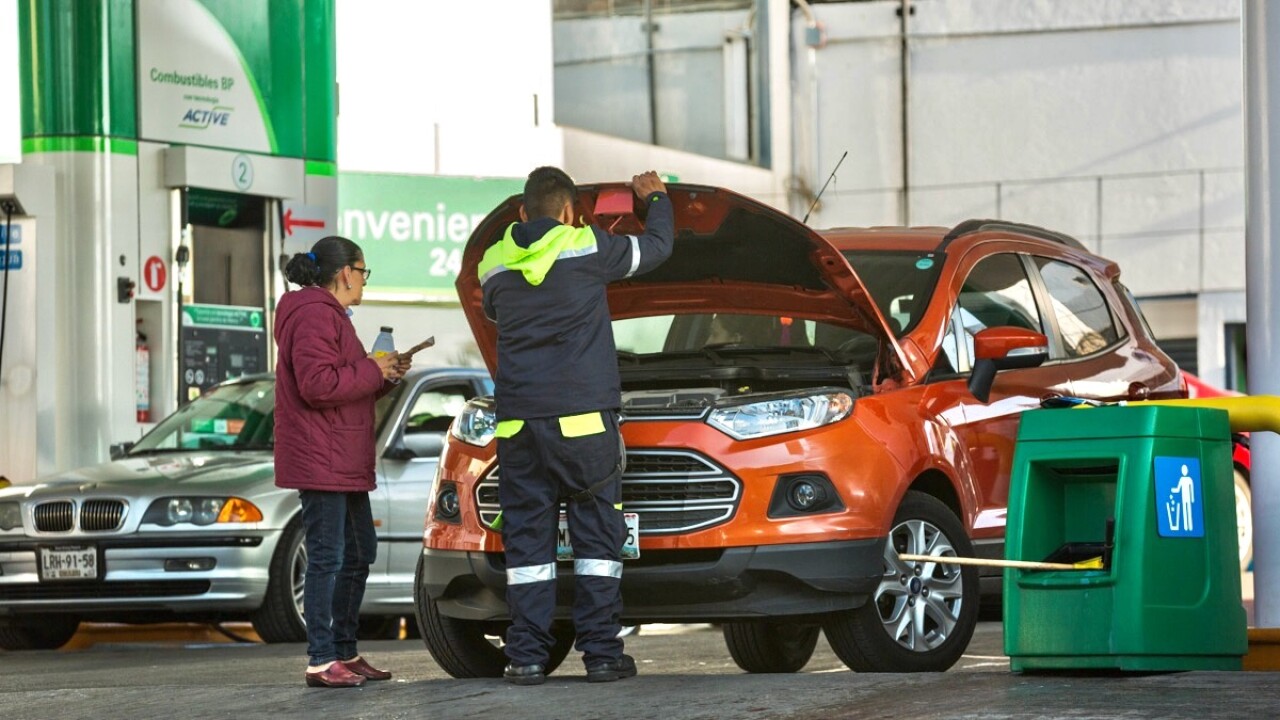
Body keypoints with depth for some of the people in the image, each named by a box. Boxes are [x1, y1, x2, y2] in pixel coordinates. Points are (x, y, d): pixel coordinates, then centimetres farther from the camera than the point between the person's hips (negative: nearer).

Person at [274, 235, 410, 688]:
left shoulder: (329, 314, 22)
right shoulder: (315, 315, -14)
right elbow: (318, 384, -25)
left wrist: (385, 375, 13)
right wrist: (373, 371, -15)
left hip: (345, 462, 11)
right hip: (320, 459, -11)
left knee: (359, 553, 15)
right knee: (327, 557, -11)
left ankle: (345, 653, 22)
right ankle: (321, 661, -10)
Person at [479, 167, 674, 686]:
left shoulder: (494, 264, 8)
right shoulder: (587, 248, -1)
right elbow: (656, 247, 13)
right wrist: (656, 198, 34)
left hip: (518, 420, 3)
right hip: (582, 417, -3)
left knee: (526, 536, 5)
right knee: (596, 531, 3)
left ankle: (526, 656, 1)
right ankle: (601, 652, 1)